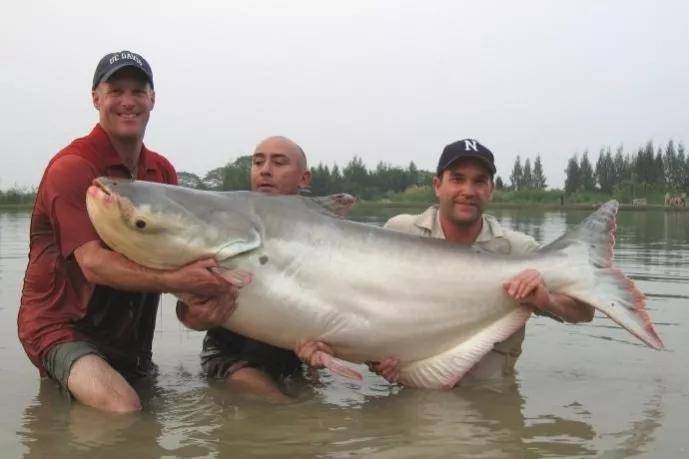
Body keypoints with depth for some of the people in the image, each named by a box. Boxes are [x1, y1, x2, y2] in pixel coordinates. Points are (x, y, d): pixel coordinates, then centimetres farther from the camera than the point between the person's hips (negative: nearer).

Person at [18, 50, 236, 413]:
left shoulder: (162, 171, 9)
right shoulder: (72, 166, -15)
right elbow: (93, 264, -26)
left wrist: (210, 285, -23)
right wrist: (177, 281, -39)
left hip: (129, 335, 8)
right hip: (61, 325, -8)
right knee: (122, 411, -30)